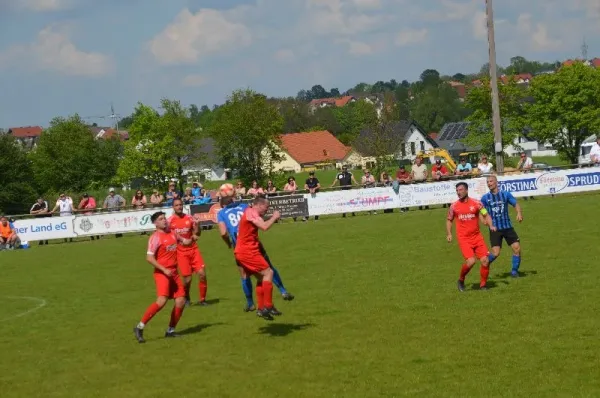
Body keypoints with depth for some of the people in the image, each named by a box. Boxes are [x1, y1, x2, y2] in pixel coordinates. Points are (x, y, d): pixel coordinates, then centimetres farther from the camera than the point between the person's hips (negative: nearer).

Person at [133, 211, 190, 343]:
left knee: (181, 301, 0)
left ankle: (171, 330, 14)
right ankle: (139, 328, -16)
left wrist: (191, 239, 7)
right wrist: (164, 270, -21)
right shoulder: (155, 238, -9)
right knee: (161, 301, -22)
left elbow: (185, 241, 30)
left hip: (173, 273, 7)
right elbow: (149, 258, -16)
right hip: (162, 273, -7)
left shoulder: (172, 234, 12)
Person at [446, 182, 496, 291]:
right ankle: (461, 280, 8)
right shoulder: (454, 206, 2)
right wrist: (449, 234, 5)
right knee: (471, 261, -19)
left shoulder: (476, 203, -1)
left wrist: (491, 225, -13)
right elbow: (449, 220, 15)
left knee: (485, 261, -6)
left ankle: (483, 284, 14)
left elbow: (486, 215, 4)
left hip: (477, 236, 2)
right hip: (463, 239, -2)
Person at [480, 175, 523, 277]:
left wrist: (519, 213, -12)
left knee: (517, 248, -8)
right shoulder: (485, 198, 4)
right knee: (495, 253, -13)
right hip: (494, 228, -1)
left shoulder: (506, 194, 4)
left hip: (508, 227, 2)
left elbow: (516, 204, 8)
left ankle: (514, 271, 10)